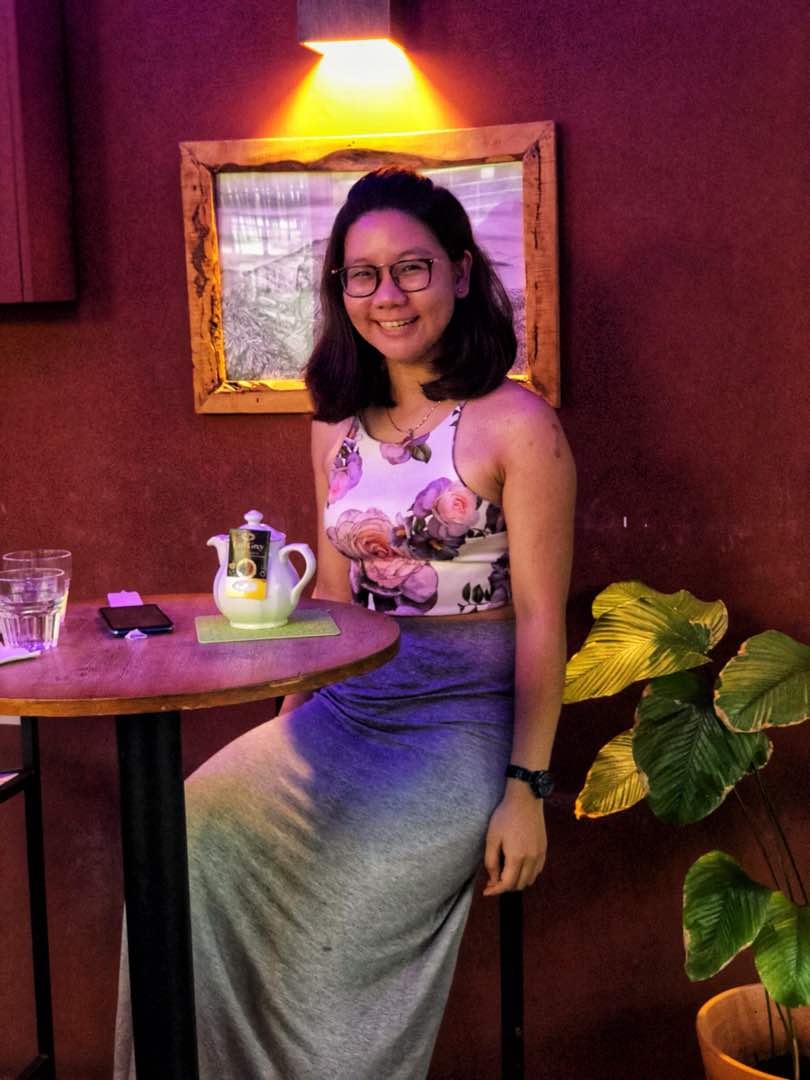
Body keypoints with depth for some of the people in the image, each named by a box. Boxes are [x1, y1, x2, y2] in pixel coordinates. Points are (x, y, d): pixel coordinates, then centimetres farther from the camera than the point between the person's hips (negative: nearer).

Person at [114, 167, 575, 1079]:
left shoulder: (517, 425, -7)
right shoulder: (338, 427, 11)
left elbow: (540, 619, -9)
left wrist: (526, 787, -12)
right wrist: (289, 724, 8)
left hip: (461, 721, -5)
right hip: (344, 709, 6)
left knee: (343, 887, -27)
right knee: (193, 827, -17)